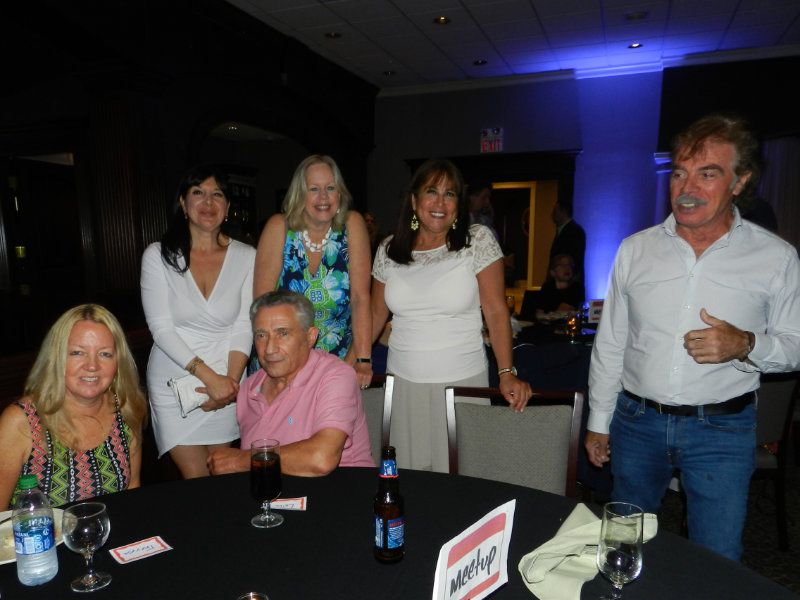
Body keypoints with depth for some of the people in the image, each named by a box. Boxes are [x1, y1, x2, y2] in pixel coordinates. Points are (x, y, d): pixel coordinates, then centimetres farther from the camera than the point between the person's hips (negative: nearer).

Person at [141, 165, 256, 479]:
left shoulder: (246, 257, -1)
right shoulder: (158, 256, -4)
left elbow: (244, 326, -2)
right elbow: (161, 328, -9)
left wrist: (232, 379, -14)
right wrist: (208, 376, -17)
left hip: (225, 383, 1)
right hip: (174, 384, -1)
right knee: (196, 480, 2)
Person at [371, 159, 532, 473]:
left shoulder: (478, 241, -4)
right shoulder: (388, 250, 4)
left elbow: (496, 312, -7)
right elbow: (376, 314, 10)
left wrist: (507, 373, -15)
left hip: (462, 381, -2)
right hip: (403, 381, 3)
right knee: (405, 475, 9)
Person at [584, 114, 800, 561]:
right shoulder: (636, 249, -1)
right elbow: (610, 344, 5)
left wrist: (747, 345, -20)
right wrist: (599, 422, 7)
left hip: (723, 429, -2)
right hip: (636, 420, 2)